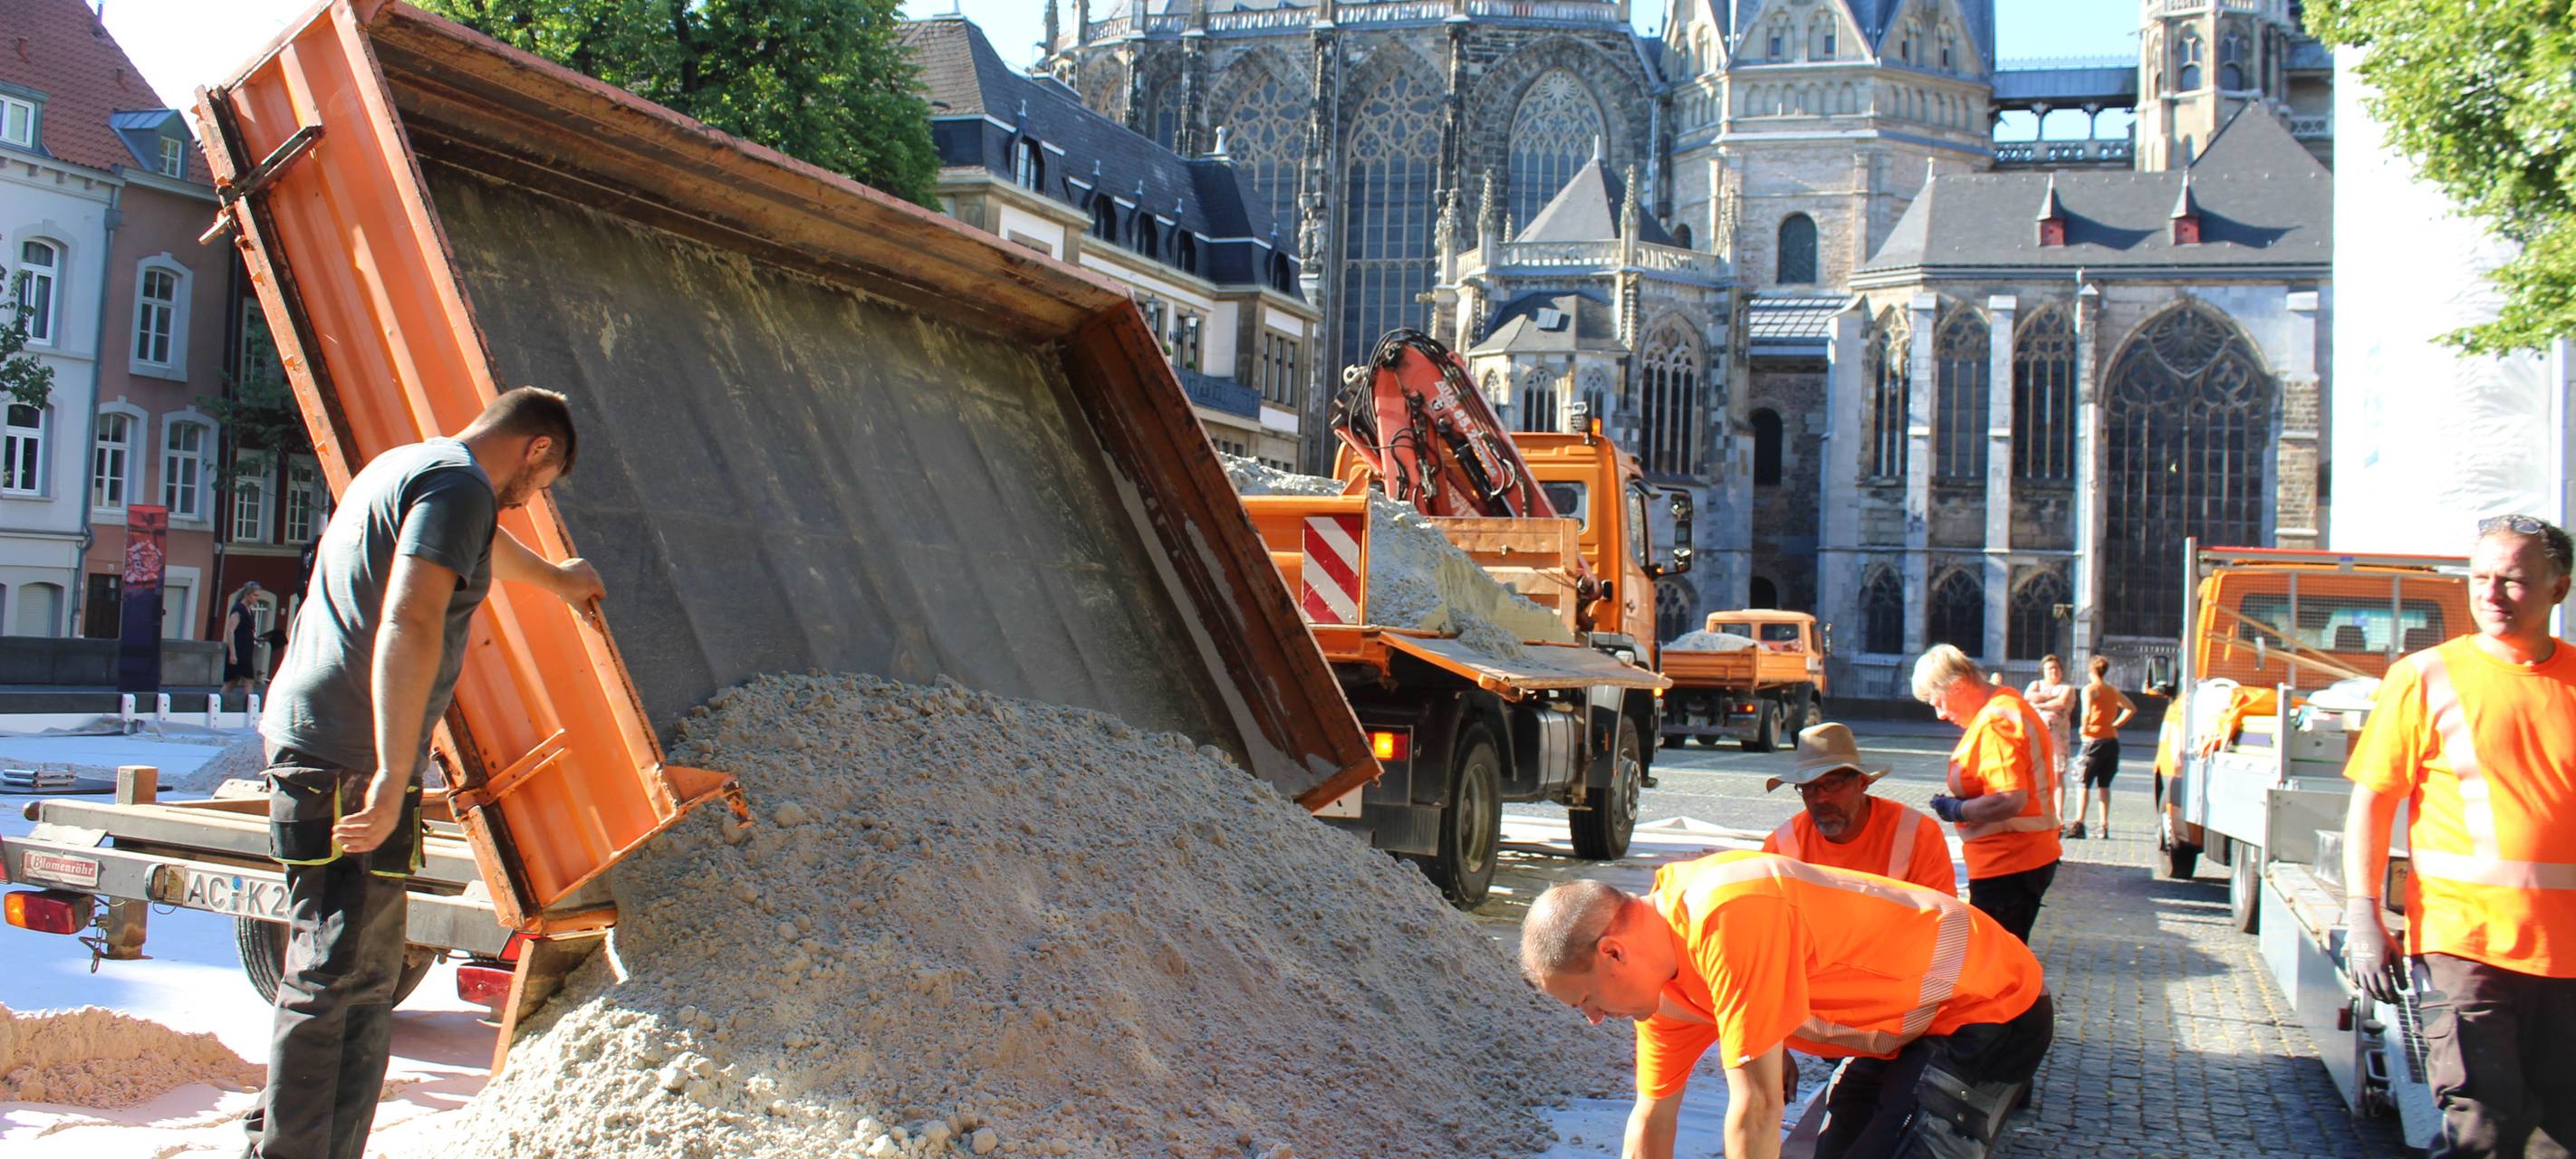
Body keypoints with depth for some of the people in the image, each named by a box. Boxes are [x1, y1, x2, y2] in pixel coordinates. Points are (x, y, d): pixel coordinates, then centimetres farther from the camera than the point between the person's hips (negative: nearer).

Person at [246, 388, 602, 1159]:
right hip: (353, 760, -10)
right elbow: (411, 621, -24)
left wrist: (557, 580, 63)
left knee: (360, 978, 16)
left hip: (306, 738, 10)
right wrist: (392, 776, -28)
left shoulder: (403, 466, 21)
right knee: (339, 980, -7)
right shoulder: (460, 483, -11)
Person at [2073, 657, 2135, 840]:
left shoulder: (2090, 689, -7)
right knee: (2104, 784, 11)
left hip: (2095, 740, -6)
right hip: (2112, 740, 6)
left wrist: (2084, 728, -8)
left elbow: (2087, 713, -23)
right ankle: (2104, 826, 9)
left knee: (2083, 783, -3)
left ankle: (2079, 823, -15)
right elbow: (2131, 709, 26)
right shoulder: (2114, 691, 13)